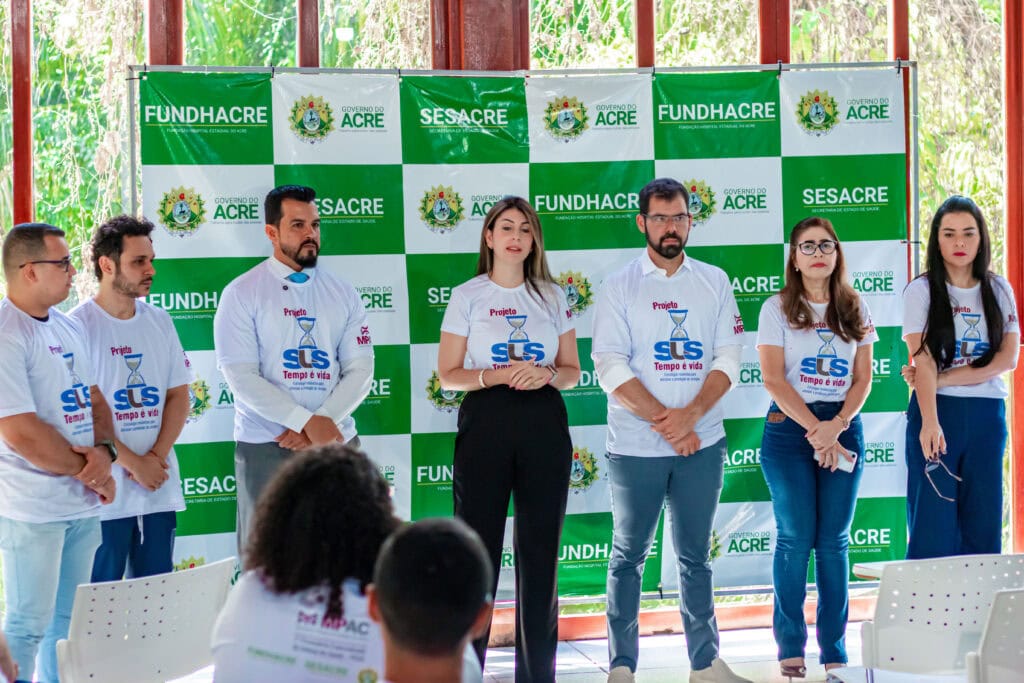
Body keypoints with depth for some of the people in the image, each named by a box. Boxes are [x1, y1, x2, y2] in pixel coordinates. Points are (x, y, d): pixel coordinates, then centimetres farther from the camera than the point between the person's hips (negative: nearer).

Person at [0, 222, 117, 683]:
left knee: (70, 619, 15)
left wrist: (104, 451, -5)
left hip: (83, 503, 8)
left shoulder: (68, 328, 12)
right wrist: (89, 471, -11)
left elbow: (94, 400, 16)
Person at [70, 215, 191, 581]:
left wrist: (156, 457, -6)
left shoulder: (159, 321, 10)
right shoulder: (79, 325, -8)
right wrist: (133, 464, -12)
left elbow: (178, 396, 9)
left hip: (160, 485, 5)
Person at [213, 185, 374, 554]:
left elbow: (360, 370, 4)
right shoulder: (242, 294, -1)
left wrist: (323, 422, -12)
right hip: (266, 447, -3)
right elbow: (241, 377, -10)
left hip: (336, 441, 3)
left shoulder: (342, 294, 10)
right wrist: (308, 422, -17)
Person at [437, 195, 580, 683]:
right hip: (486, 422, -2)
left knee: (540, 549, 5)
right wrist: (494, 375, -16)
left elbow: (572, 371, 11)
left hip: (544, 423, 2)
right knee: (478, 546, -3)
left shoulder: (551, 296, 9)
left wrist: (547, 375, -11)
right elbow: (447, 375, 0)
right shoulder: (467, 297, 2)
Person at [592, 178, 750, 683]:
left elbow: (727, 359, 1)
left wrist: (690, 415, -14)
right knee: (629, 556, 5)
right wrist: (666, 422, -14)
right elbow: (611, 368, -8)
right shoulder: (620, 286, 0)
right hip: (636, 446, -2)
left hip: (702, 442, 2)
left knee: (695, 556, 11)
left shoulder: (713, 282, 7)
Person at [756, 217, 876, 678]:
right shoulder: (777, 309, 1)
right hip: (789, 428, -2)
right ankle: (790, 649, 4)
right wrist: (815, 429, -13)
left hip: (843, 427, 3)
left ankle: (835, 651, 7)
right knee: (796, 538, -4)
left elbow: (862, 378, 6)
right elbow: (773, 379, -6)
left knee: (834, 540, 2)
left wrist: (837, 425, -10)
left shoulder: (854, 311, 10)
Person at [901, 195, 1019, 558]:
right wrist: (930, 423, -25)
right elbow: (923, 359, -11)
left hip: (987, 415, 3)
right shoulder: (922, 291, 0)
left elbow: (1007, 358, -2)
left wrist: (943, 379, -13)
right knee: (933, 528, -5)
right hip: (936, 411, -3)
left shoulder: (998, 290, 9)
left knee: (983, 526, 3)